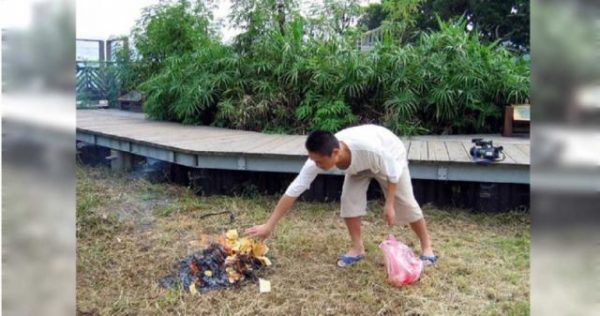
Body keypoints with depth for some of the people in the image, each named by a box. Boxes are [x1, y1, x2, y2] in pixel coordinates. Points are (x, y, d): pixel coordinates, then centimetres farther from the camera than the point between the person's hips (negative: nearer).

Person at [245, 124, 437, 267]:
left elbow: (393, 173, -28)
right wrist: (269, 225, -33)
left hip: (389, 155, -4)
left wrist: (389, 204, -21)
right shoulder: (319, 158, -35)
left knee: (406, 203, 2)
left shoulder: (368, 147, -48)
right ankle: (357, 248, 7)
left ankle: (426, 247, 22)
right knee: (349, 199, -11)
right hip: (359, 164, 4)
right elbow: (294, 190, -32)